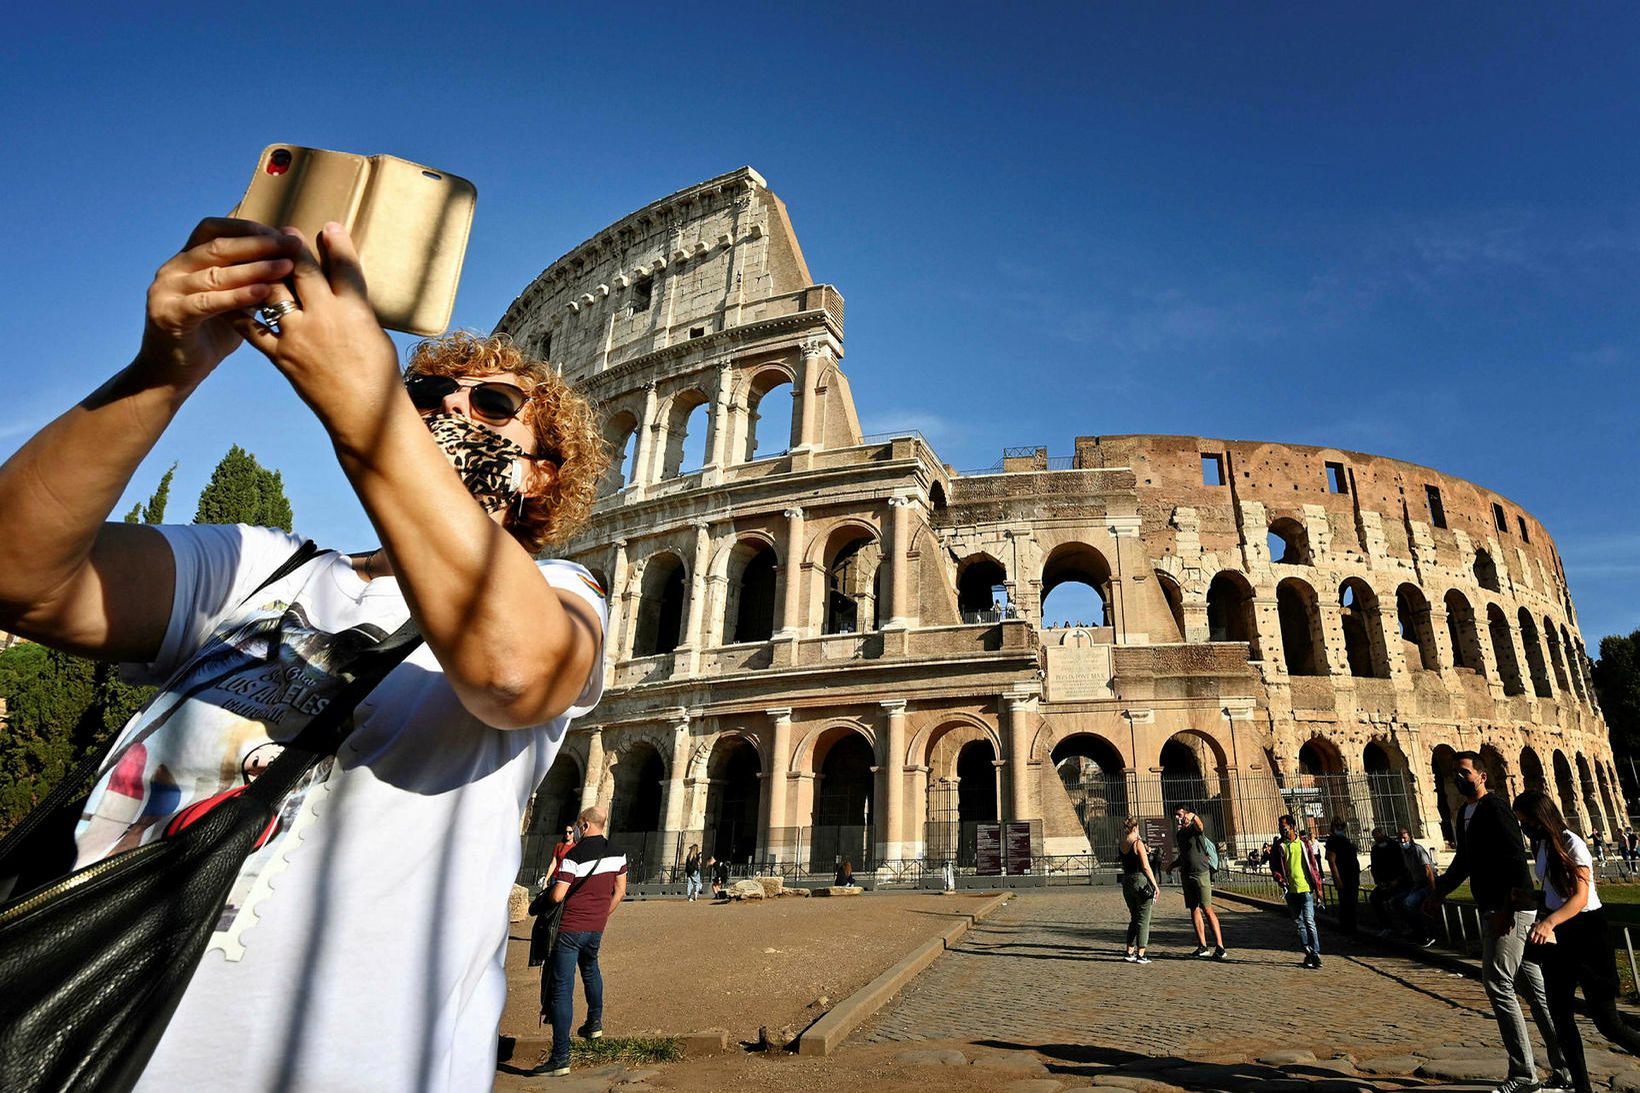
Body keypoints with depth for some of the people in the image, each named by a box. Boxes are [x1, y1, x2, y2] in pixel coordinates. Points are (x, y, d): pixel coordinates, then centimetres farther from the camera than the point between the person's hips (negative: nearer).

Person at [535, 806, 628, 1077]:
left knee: (562, 989, -2)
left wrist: (554, 885, 4)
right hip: (596, 928, 6)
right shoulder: (616, 854, 1)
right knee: (590, 968, 34)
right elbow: (620, 891, 8)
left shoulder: (574, 856, -17)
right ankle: (594, 1022, 39)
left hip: (570, 927, -6)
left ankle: (560, 1057, -3)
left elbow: (557, 896, -19)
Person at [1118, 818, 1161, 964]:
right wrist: (1155, 885, -7)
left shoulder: (1121, 846, 7)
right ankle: (1140, 955, 2)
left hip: (1126, 882, 6)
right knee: (1143, 919, 2)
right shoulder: (1138, 843, -12)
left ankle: (1130, 952, 16)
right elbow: (1146, 867, -14)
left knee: (1134, 918, 17)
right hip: (1141, 881, -6)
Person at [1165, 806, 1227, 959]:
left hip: (1201, 873, -8)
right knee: (1194, 909, 7)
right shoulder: (1179, 834, 15)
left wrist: (1194, 817, -54)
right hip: (1186, 875, 8)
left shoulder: (1194, 829, -7)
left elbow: (1199, 826, -34)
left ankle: (1219, 946, -7)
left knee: (1207, 909, -10)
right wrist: (1172, 865, 16)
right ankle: (1202, 946, 12)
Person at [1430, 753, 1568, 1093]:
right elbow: (1464, 861, 26)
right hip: (1492, 911, 9)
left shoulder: (1494, 809, -13)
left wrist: (1507, 910, -23)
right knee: (1533, 988, 13)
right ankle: (1563, 1066, 21)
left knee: (1498, 982, -10)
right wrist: (1439, 892, 25)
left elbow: (1516, 860, -20)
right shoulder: (1464, 815, 14)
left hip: (1513, 911, -9)